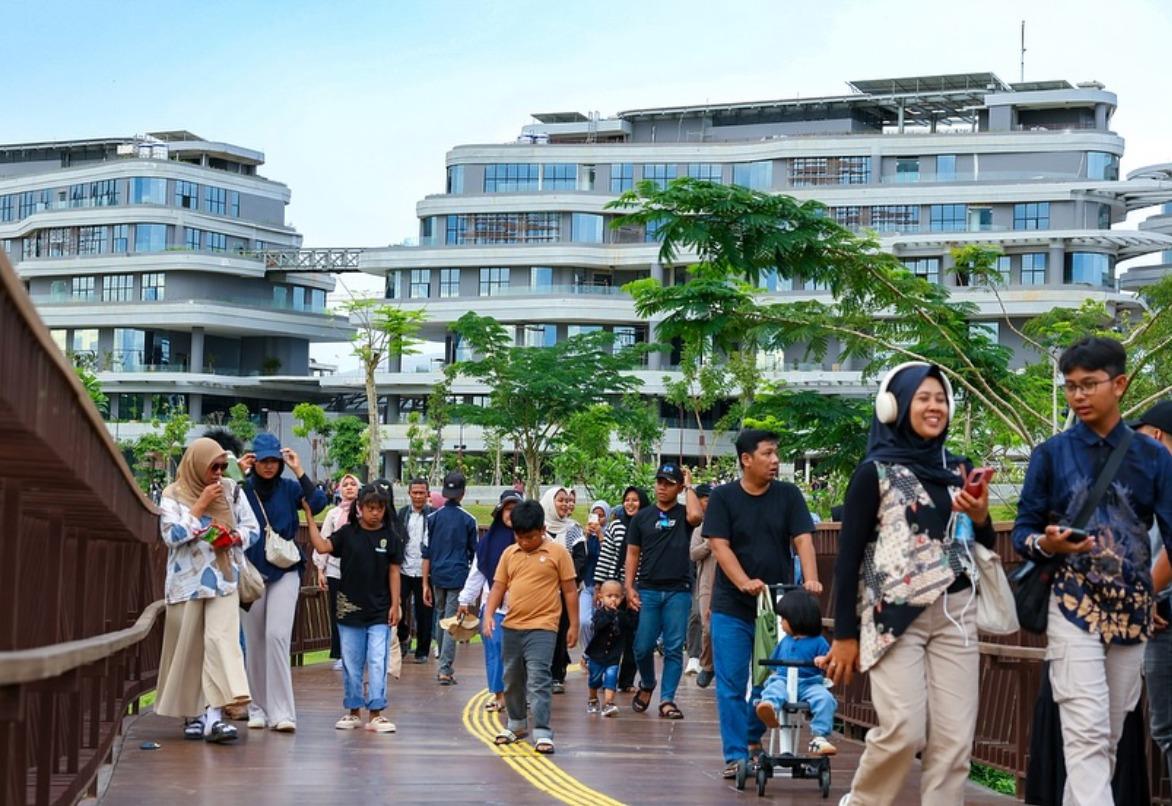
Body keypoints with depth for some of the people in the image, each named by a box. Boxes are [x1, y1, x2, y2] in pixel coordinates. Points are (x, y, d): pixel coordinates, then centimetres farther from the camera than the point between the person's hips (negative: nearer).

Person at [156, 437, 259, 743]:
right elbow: (172, 534, -12)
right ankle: (192, 714, 17)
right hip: (187, 583, -1)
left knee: (222, 641, -14)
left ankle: (214, 713, -22)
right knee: (189, 649, 4)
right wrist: (200, 506, -13)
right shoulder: (173, 495, 0)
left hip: (223, 580, 1)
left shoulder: (231, 491, 7)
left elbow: (253, 529, 11)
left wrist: (234, 538, -10)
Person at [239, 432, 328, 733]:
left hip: (284, 572, -1)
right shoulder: (244, 489, 1)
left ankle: (281, 712, -12)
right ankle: (258, 708, 19)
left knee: (277, 636, -13)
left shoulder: (289, 488, 2)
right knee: (254, 642, 7)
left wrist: (299, 472, -14)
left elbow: (319, 503, -13)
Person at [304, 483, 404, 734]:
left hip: (379, 612, -1)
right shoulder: (347, 533, 0)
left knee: (378, 663, -5)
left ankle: (376, 713, -1)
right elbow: (322, 546, -14)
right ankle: (353, 711, 20)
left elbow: (394, 572, 2)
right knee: (351, 664, 9)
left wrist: (395, 605, 0)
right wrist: (310, 517, -18)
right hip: (350, 609, 1)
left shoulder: (390, 536, 0)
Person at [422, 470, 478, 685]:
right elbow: (474, 553, 5)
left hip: (437, 576, 3)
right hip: (459, 577, -3)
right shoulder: (468, 520, -2)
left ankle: (443, 666, 25)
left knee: (441, 619, 17)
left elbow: (426, 553, 2)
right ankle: (445, 669, -10)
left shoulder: (433, 518, 2)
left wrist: (425, 583, 6)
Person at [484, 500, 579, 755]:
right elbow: (498, 587, 10)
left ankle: (542, 733, -12)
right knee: (512, 680, 17)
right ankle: (516, 724, 34)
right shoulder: (509, 554, 7)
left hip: (542, 628, -5)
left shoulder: (557, 553, -4)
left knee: (538, 679, -13)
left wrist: (574, 625, -1)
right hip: (511, 626, 5)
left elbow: (570, 590, -1)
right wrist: (489, 614, -5)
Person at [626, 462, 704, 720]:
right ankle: (647, 685, 28)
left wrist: (689, 486, -7)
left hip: (678, 591, -1)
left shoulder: (683, 514, 5)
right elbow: (632, 554, 9)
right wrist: (629, 587, -1)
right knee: (643, 646, 1)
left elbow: (696, 516, -20)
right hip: (648, 590, 1)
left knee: (674, 649, -1)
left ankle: (667, 700, 5)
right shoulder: (642, 517, 9)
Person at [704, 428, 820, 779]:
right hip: (732, 607, -2)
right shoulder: (723, 497, 0)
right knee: (731, 685, -3)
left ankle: (755, 738, 30)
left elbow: (803, 540, -4)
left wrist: (810, 579, -21)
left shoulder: (788, 495, 4)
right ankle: (735, 756, 2)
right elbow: (720, 546, -7)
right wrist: (745, 582, -22)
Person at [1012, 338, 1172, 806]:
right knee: (1086, 735, -13)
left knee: (1110, 739, 9)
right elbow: (1023, 531, 3)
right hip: (1073, 608, -2)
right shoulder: (1051, 454, 2)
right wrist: (1048, 544, -19)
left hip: (1132, 610, 2)